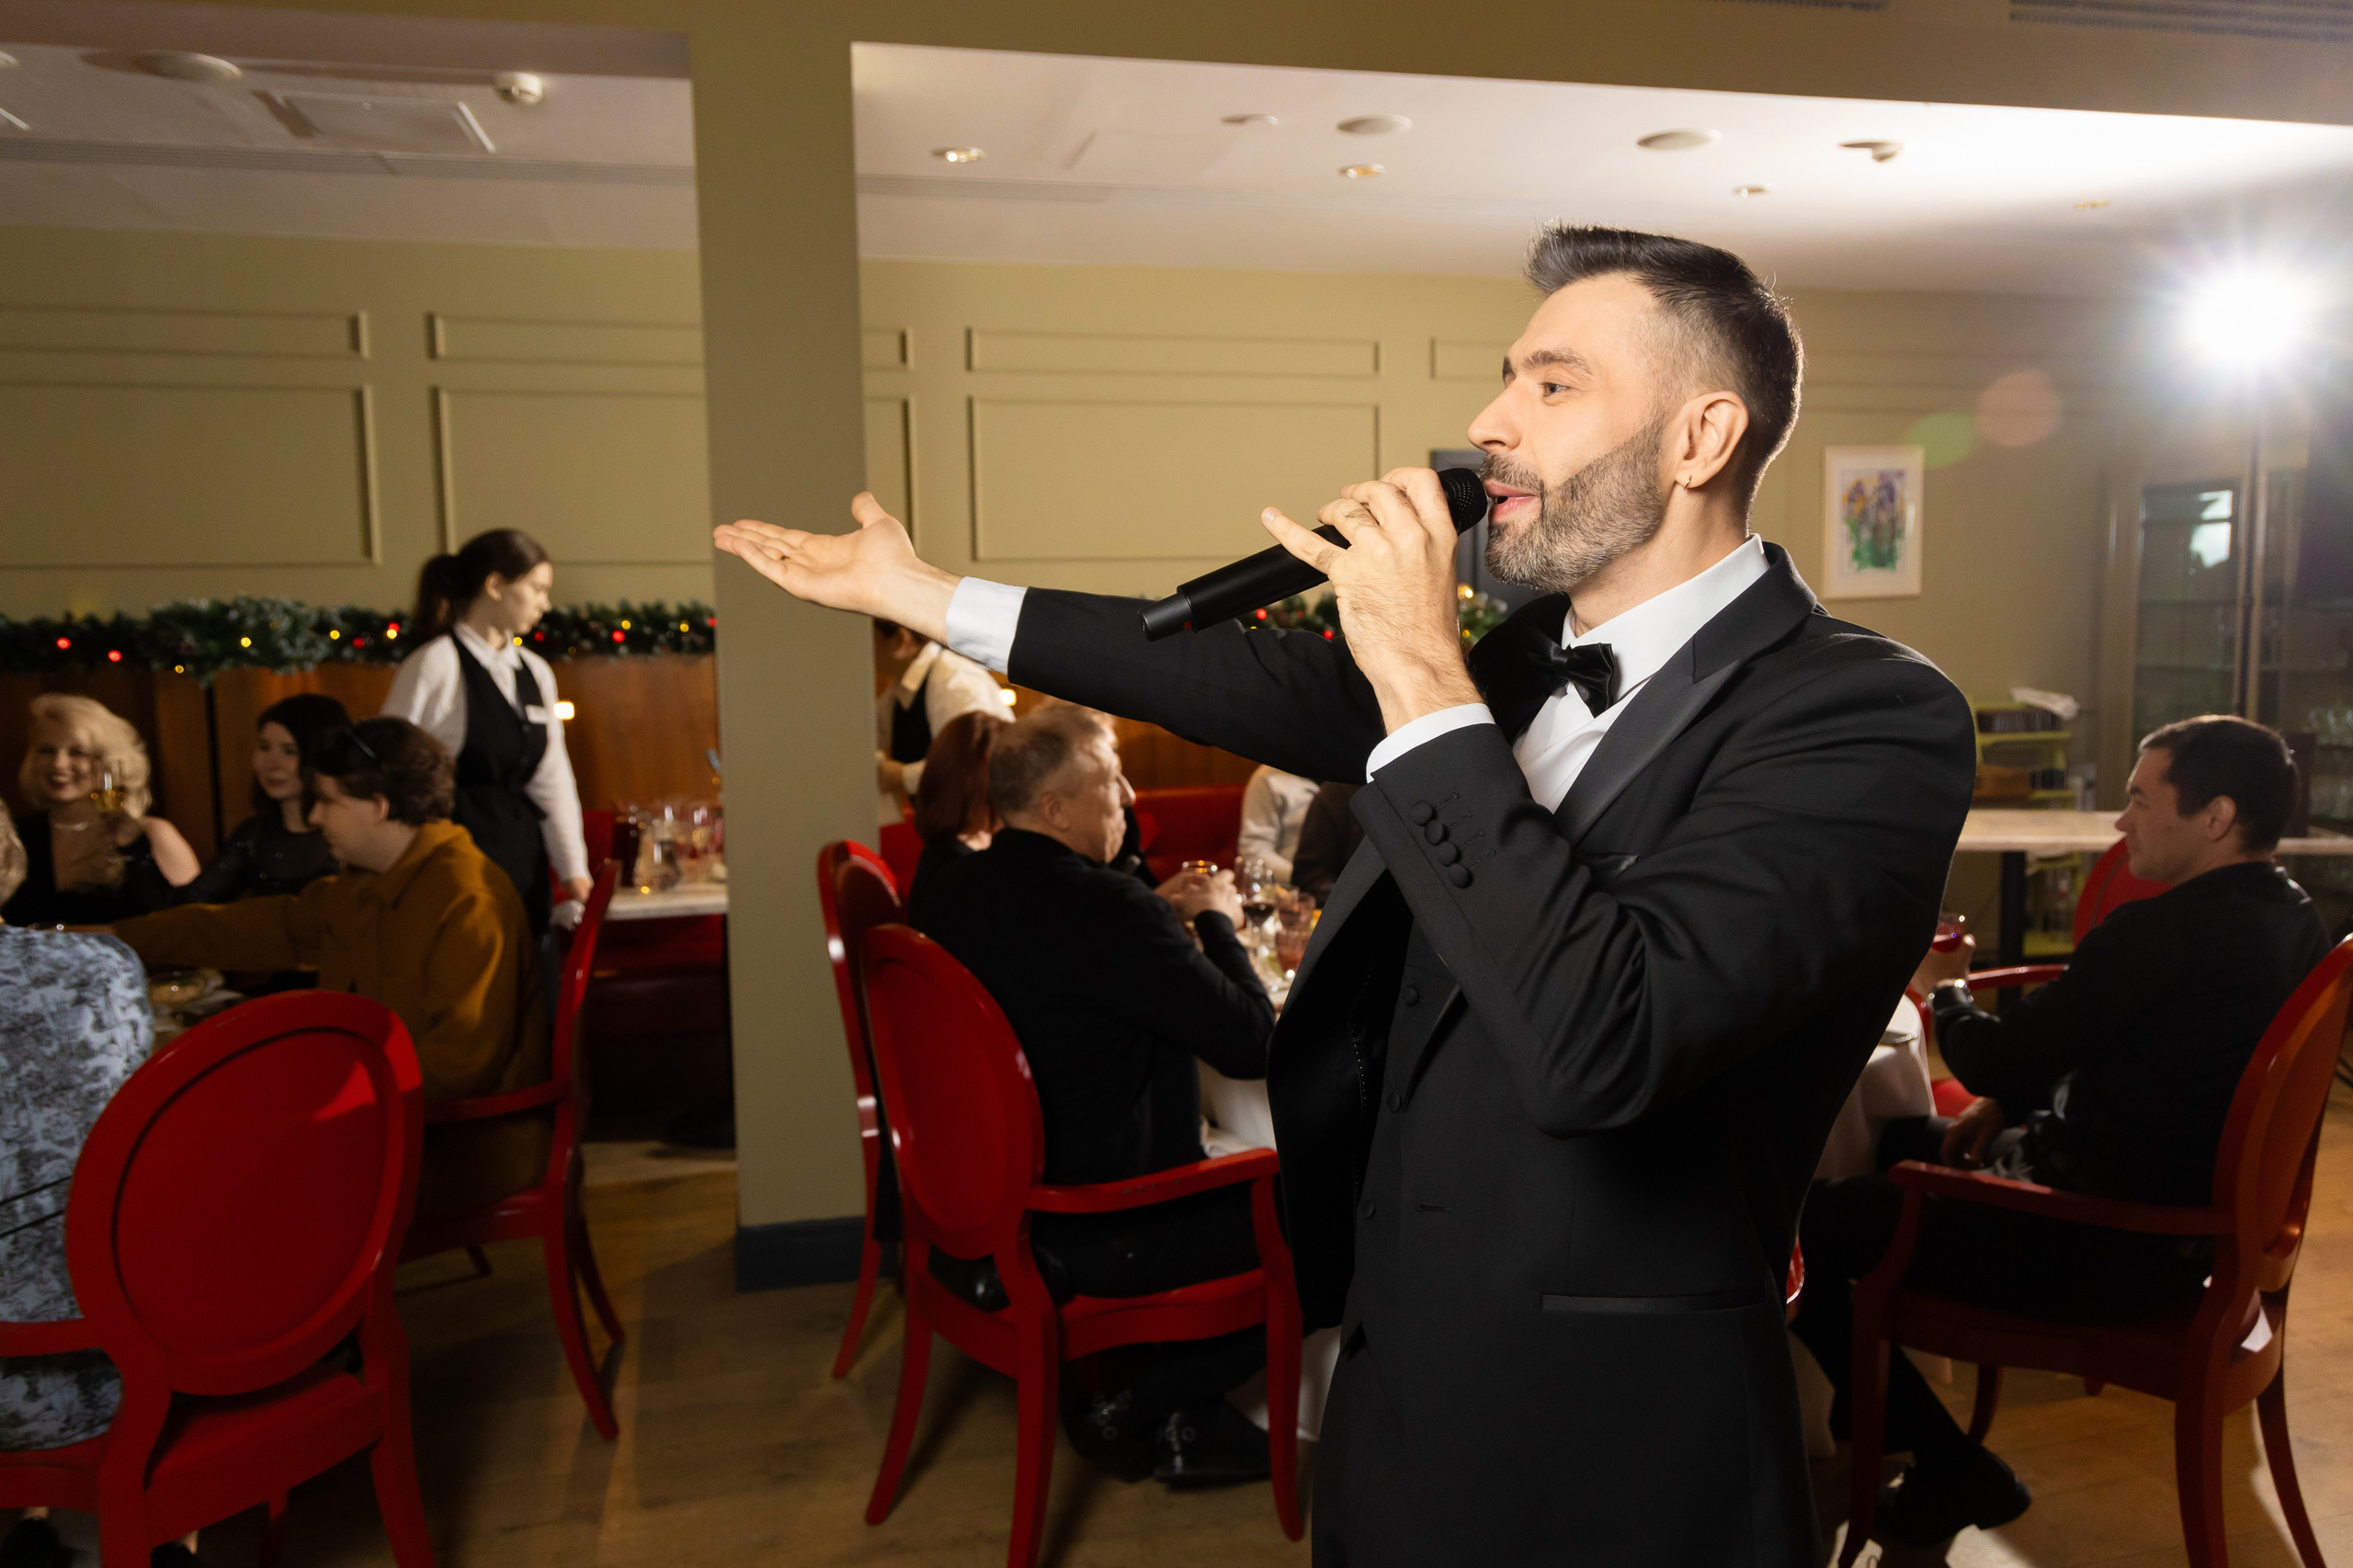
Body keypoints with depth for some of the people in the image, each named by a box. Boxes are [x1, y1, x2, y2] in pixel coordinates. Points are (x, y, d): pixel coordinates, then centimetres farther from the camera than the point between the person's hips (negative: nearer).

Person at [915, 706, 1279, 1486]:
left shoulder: (962, 888, 2)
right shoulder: (1106, 908, -26)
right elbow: (1253, 1041, -21)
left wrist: (1160, 915, 10)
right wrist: (1216, 920, -6)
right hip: (1086, 1238, -9)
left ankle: (1162, 1404, 25)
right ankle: (1129, 1410, 10)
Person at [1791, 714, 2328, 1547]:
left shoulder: (2161, 933, -27)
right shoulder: (2295, 921, 5)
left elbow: (1995, 1061, -19)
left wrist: (1945, 989, 2)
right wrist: (2009, 1103, 7)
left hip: (2110, 1248, -11)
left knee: (1808, 1225, -8)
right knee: (1903, 1139, 26)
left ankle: (1951, 1469, 6)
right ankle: (1882, 1411, 38)